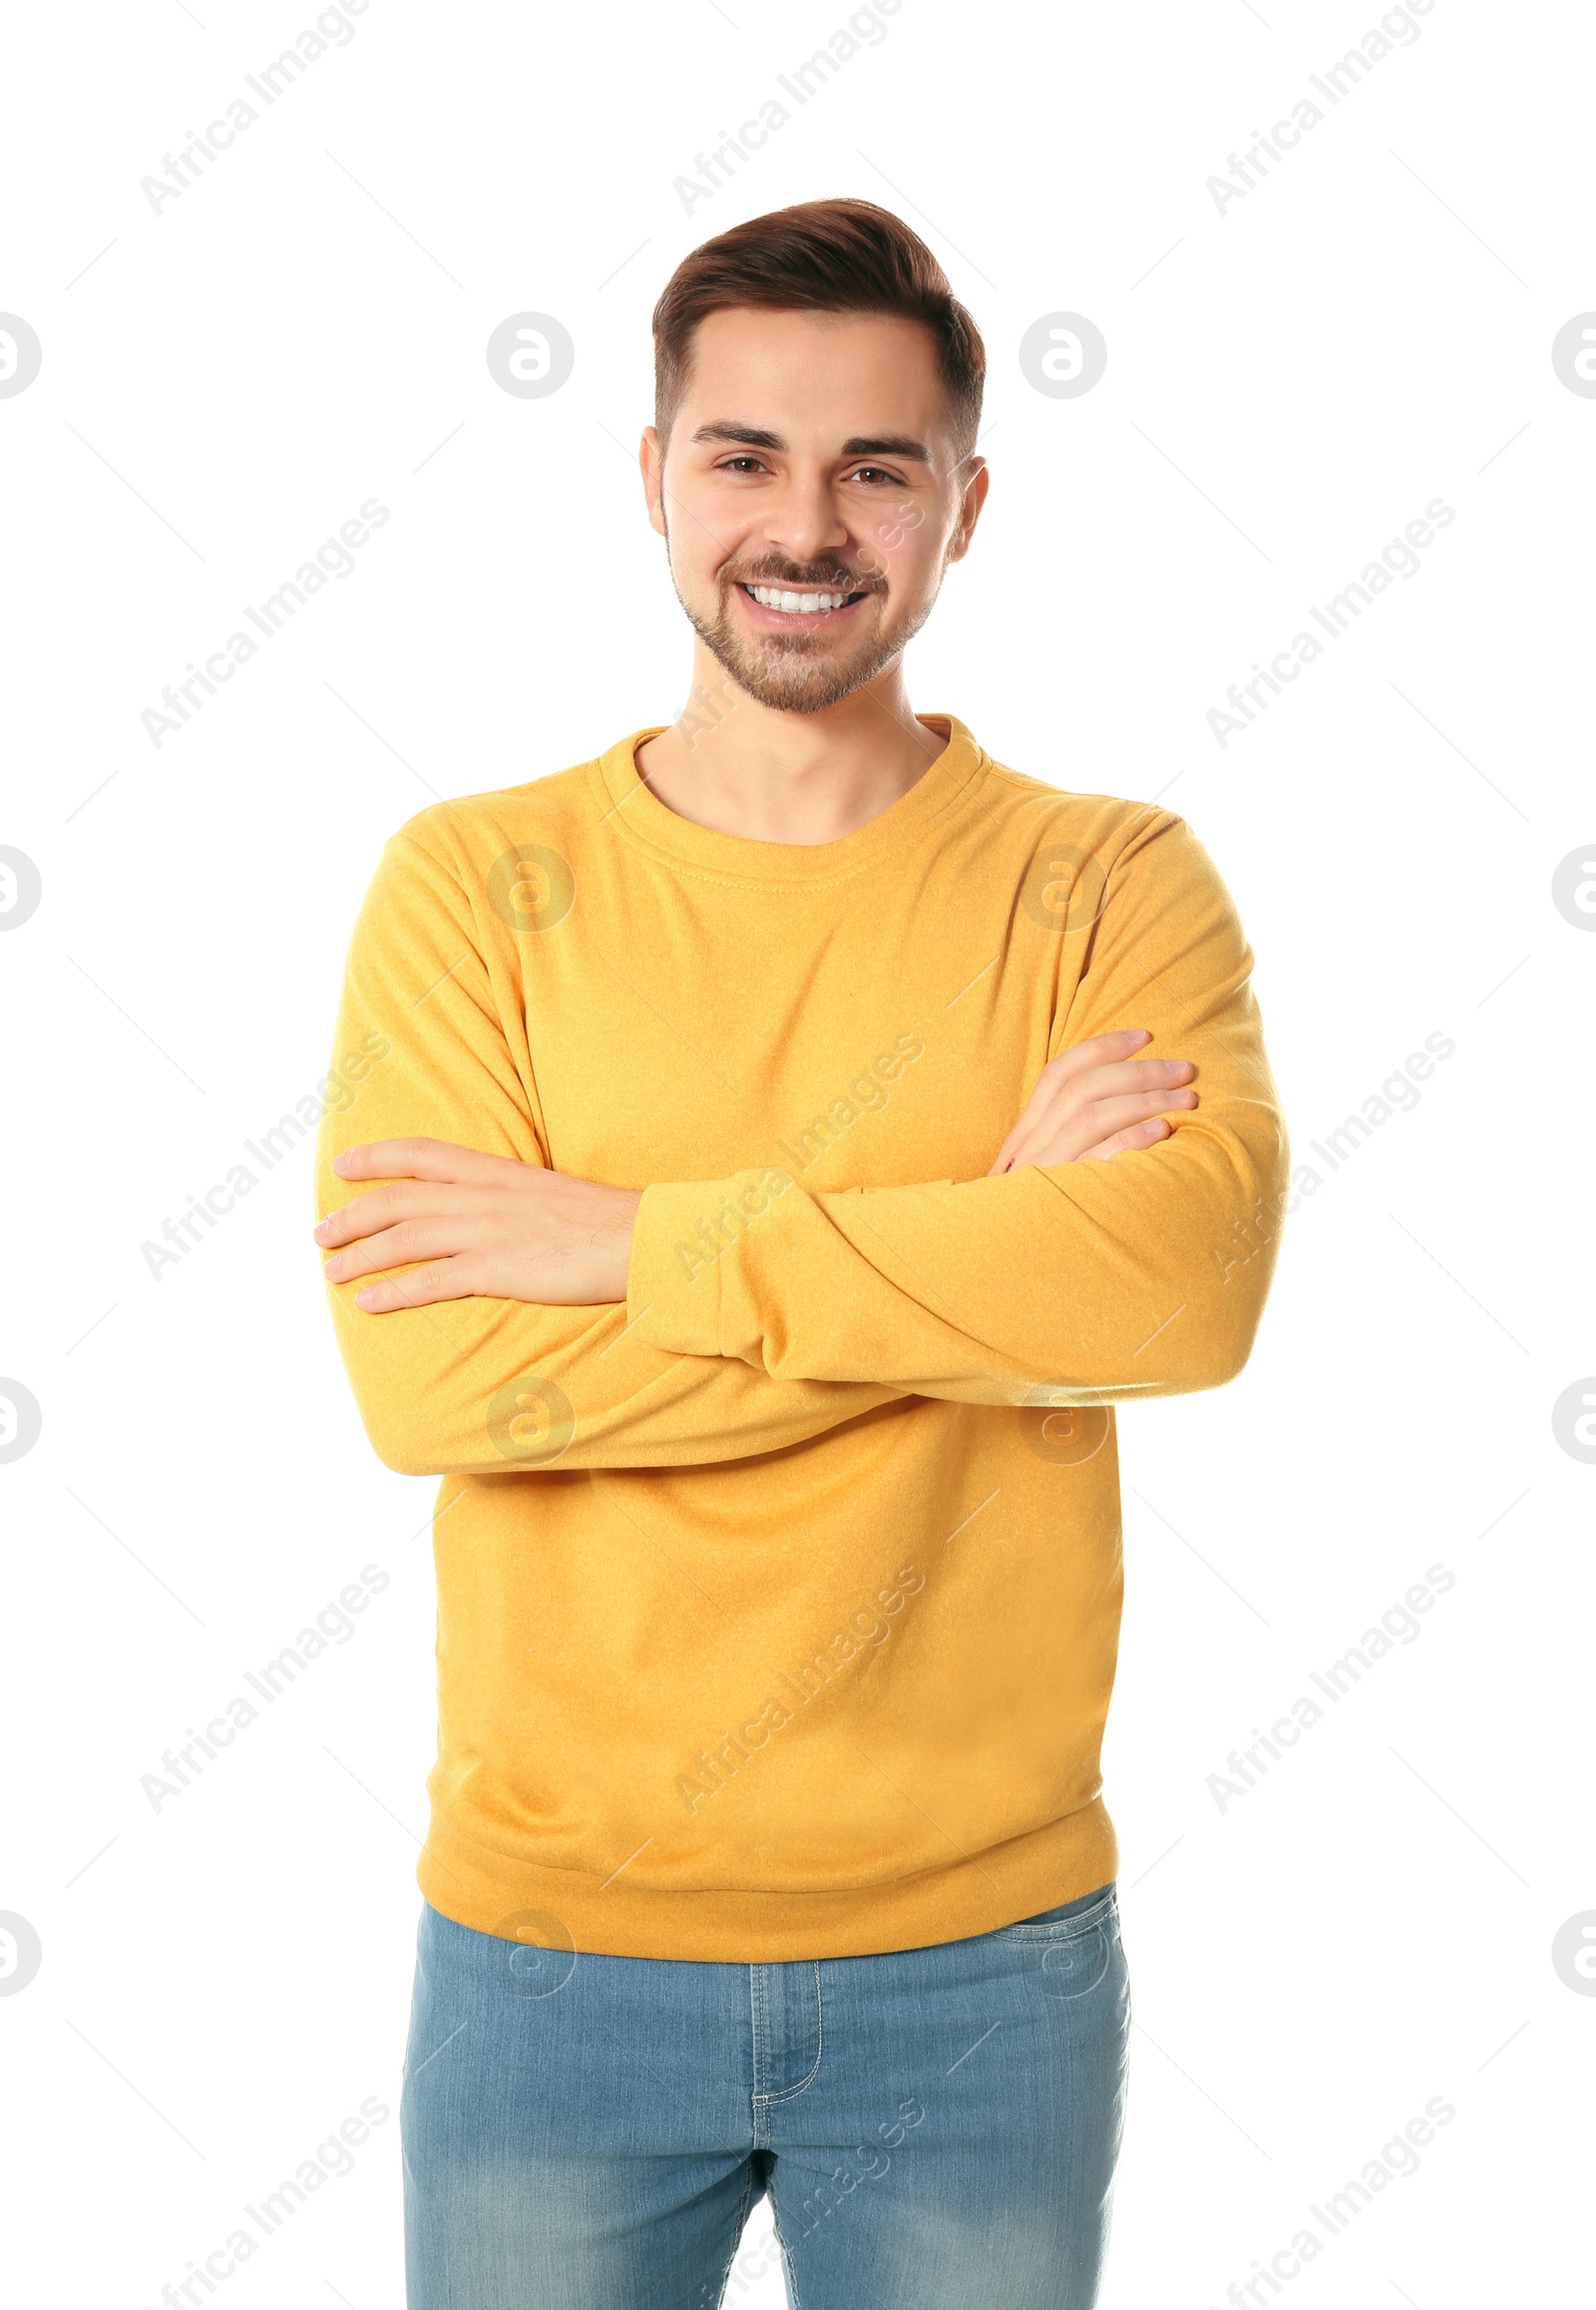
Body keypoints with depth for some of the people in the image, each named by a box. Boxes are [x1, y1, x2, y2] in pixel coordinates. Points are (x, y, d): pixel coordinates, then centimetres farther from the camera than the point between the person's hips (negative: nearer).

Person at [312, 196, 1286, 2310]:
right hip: (552, 1942, 0)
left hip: (985, 1952, 0)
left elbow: (1195, 1273, -21)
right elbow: (430, 1380, -16)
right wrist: (985, 1255, -16)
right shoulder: (475, 884, -3)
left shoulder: (1108, 883, -3)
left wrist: (630, 1238, -20)